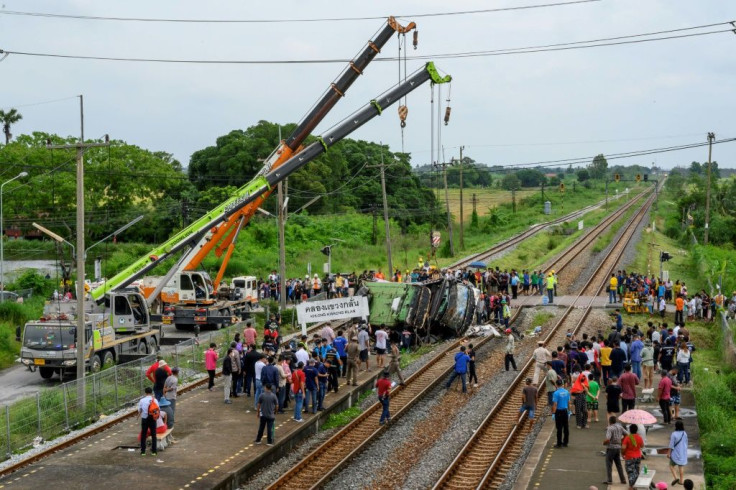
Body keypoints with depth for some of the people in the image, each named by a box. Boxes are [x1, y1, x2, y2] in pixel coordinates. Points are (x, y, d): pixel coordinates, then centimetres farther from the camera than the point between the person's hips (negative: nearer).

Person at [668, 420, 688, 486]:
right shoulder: (685, 434, -3)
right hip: (683, 453, 5)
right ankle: (681, 479, 19)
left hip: (675, 453, -5)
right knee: (681, 466, 14)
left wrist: (669, 453, -6)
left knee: (672, 465, 9)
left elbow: (671, 445, -16)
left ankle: (676, 477, -7)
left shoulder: (674, 434, -19)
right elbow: (686, 443, 9)